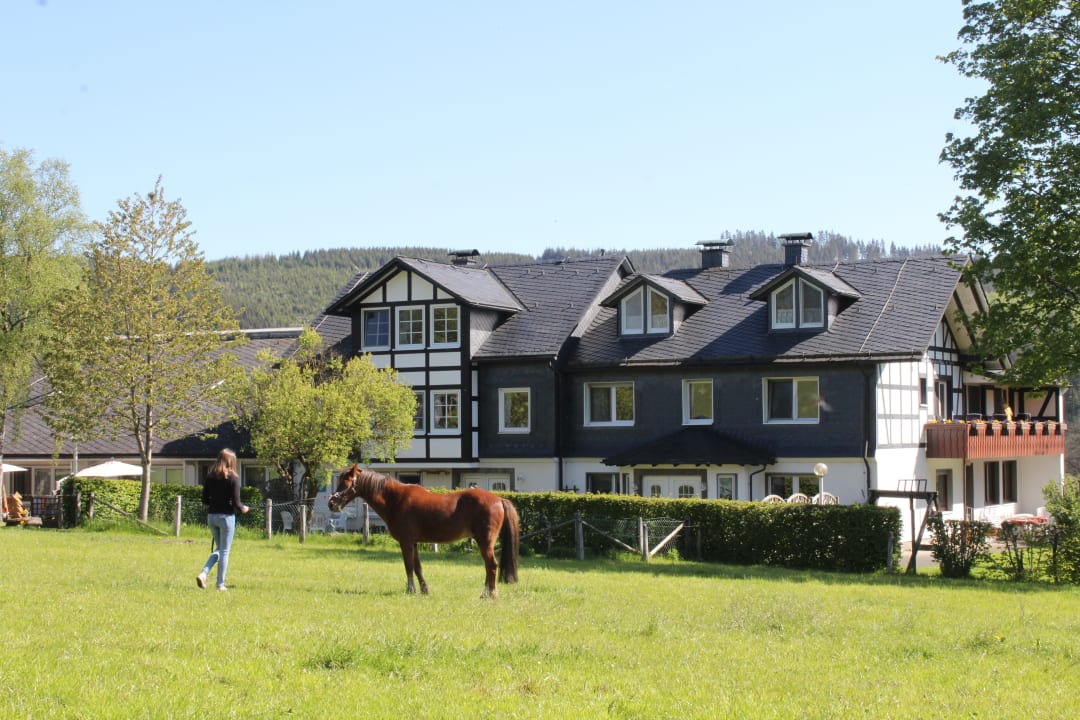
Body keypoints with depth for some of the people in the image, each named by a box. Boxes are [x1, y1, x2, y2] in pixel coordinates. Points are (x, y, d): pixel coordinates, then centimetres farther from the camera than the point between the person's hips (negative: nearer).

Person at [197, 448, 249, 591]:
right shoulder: (233, 478, -12)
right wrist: (243, 509, 8)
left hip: (211, 516, 5)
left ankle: (203, 573, 0)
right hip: (226, 516, -5)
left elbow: (204, 500, 5)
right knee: (224, 551, 6)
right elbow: (236, 503, -13)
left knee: (219, 549, 20)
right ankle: (220, 584, 9)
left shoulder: (210, 477, 3)